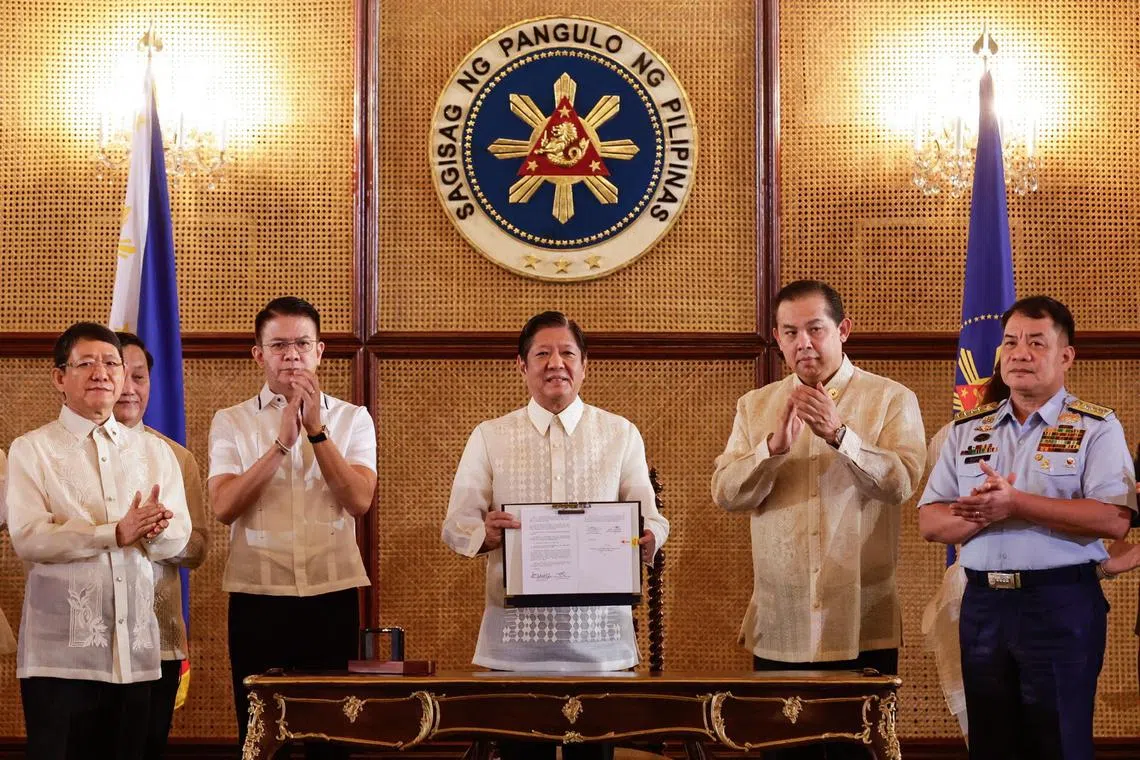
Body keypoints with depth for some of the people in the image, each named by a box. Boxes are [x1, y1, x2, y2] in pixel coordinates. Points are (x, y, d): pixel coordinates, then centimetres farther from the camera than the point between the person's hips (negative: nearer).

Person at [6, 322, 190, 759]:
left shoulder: (154, 451, 13)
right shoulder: (32, 450, 1)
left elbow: (178, 538, 4)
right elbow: (28, 537, -12)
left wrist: (150, 530, -19)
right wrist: (117, 533, -20)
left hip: (135, 645, 4)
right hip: (60, 646, -4)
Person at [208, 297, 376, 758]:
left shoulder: (352, 419, 6)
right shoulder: (231, 423, 4)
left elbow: (359, 501, -8)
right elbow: (224, 507, -10)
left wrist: (316, 429, -13)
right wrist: (282, 441, -15)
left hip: (333, 597, 0)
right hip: (258, 599, 0)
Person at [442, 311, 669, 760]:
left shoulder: (621, 435, 10)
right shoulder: (489, 438, 8)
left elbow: (650, 518, 9)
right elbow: (455, 527, 6)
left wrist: (649, 539, -15)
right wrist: (486, 534, -17)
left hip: (599, 633, 0)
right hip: (516, 631, 0)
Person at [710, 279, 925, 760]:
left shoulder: (891, 400, 2)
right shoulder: (754, 407, 12)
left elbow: (901, 482, -13)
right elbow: (725, 494, 0)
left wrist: (839, 435, -27)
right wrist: (774, 447, -18)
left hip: (861, 628, -3)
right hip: (779, 628, 3)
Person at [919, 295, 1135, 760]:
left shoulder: (1096, 428, -1)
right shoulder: (967, 431, 13)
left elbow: (1114, 520, -15)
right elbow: (931, 523, 7)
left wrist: (1015, 504, -19)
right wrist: (983, 514, -14)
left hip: (1062, 604, -4)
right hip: (983, 603, 4)